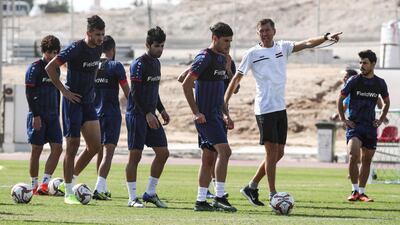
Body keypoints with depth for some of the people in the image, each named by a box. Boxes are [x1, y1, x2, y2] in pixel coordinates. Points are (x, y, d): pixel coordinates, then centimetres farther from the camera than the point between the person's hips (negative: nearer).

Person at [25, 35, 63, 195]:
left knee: (57, 148, -7)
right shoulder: (34, 68, -7)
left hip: (52, 116, 6)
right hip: (38, 115, -6)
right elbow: (29, 93, -11)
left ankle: (44, 183, -7)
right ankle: (34, 186, 5)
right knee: (37, 149, -2)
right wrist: (36, 115, -17)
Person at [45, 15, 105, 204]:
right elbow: (50, 68, -16)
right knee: (73, 146, -4)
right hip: (73, 102, -7)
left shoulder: (98, 48, 5)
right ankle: (68, 193, 3)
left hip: (88, 102, 7)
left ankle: (71, 180, 18)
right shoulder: (76, 49, -17)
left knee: (95, 146, 2)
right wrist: (64, 91, -15)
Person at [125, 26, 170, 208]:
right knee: (135, 155, -5)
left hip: (150, 115, 9)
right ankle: (132, 198, 0)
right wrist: (148, 114, -22)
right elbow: (135, 92, -17)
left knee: (163, 153, 4)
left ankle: (150, 193, 13)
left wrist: (161, 110, 16)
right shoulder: (139, 64, -12)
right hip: (137, 115, -9)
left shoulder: (156, 63, 14)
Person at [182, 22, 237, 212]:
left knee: (208, 158, 9)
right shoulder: (205, 58, -12)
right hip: (206, 116, -9)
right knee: (224, 150, -18)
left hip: (216, 116, 9)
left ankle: (201, 201, 12)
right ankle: (219, 197, -17)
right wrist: (196, 113, -18)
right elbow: (186, 84, -16)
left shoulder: (221, 58, 16)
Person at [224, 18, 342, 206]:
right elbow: (236, 78, 0)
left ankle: (252, 187, 20)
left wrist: (326, 37, -19)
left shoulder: (282, 47, 9)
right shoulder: (252, 54, -3)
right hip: (264, 110, -6)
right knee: (272, 152, -7)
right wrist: (224, 103, -6)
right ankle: (273, 195, -2)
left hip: (280, 108, 6)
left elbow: (307, 44, -2)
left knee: (278, 153, 9)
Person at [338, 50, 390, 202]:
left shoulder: (380, 83, 4)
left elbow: (386, 102, 21)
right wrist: (343, 119, -1)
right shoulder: (354, 81, -4)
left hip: (370, 126, 3)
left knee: (366, 160, 5)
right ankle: (355, 190, -10)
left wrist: (381, 120, 11)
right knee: (354, 156, -21)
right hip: (354, 125, -3)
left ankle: (361, 192, 15)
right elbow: (340, 99, 6)